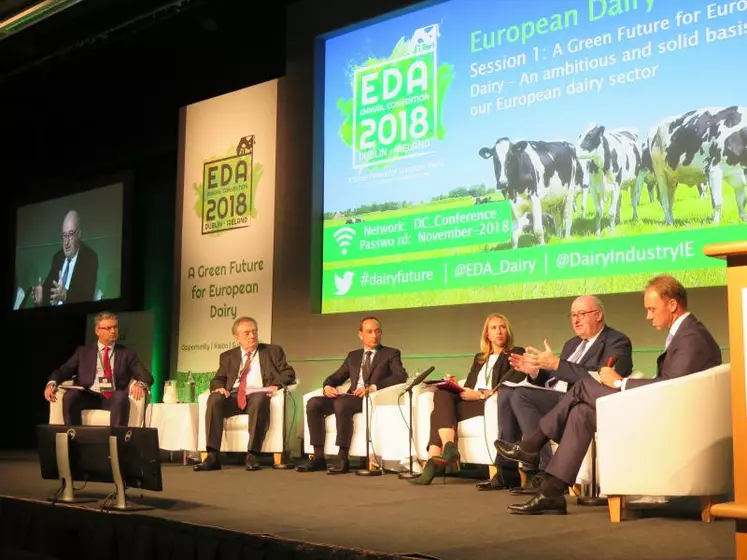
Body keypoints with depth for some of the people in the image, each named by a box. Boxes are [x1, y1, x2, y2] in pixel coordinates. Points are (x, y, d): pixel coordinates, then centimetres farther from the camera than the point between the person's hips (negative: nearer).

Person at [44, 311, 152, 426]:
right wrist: (52, 383, -13)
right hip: (88, 397, 1)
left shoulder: (127, 353, 17)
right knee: (70, 395, -31)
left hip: (113, 399, -1)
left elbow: (146, 376, 5)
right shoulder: (83, 352, 20)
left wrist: (140, 384, -20)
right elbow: (63, 371, 11)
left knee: (121, 397, -35)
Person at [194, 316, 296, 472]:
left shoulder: (273, 351, 18)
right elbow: (218, 379, 20)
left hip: (258, 395, -2)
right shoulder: (227, 357, 23)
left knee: (259, 400, -39)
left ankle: (252, 456, -35)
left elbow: (288, 372, 11)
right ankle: (212, 456, -34)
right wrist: (219, 387, -5)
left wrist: (277, 384, -10)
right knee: (214, 399, -31)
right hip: (233, 397, 2)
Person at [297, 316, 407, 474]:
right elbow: (335, 377, 23)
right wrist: (327, 386, -3)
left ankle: (342, 459, -32)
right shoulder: (353, 356, 25)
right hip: (351, 397, 6)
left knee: (341, 403, -35)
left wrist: (373, 387, -22)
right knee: (313, 403, -17)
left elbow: (401, 377, -8)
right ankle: (318, 457, -15)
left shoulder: (391, 354, 10)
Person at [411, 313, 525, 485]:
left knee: (441, 410, -27)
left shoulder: (516, 354, 12)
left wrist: (480, 394, -14)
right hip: (469, 400, 6)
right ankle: (449, 449, -40)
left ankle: (434, 462, -35)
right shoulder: (479, 358, 31)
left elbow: (511, 387, -4)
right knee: (442, 394, -27)